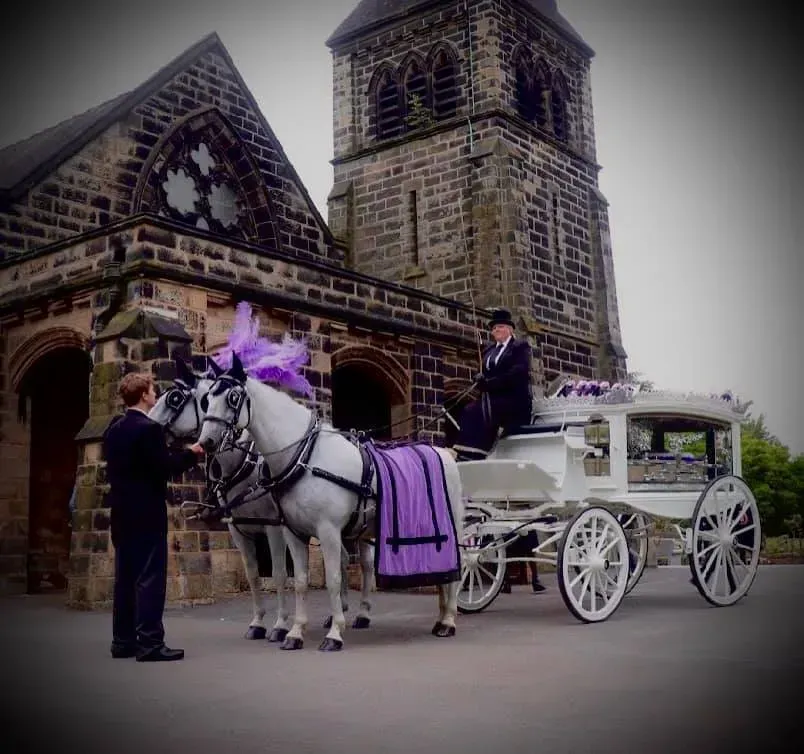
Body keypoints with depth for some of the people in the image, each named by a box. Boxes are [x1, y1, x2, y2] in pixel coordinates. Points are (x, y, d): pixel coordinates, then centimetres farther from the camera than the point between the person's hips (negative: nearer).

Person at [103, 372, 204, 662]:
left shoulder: (113, 430, 11)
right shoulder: (149, 428, -16)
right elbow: (164, 468, -18)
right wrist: (189, 453, -4)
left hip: (121, 513, 9)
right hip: (146, 513, -9)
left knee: (125, 577, 13)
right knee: (150, 578, -4)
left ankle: (123, 641, 18)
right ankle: (150, 643, -3)